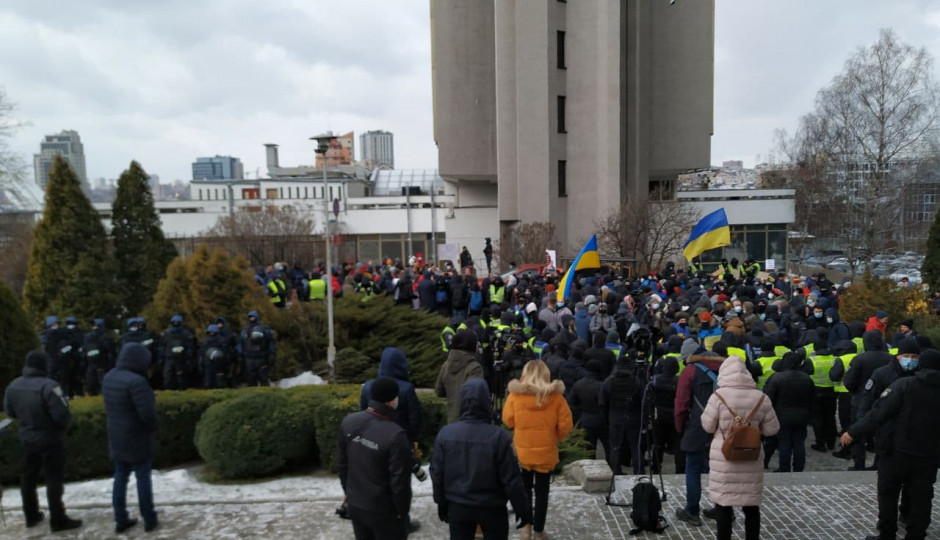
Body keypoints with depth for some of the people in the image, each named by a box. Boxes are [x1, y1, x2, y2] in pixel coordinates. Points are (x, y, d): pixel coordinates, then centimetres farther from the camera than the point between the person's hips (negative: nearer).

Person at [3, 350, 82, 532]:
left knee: (28, 477, 19)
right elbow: (62, 414, -28)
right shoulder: (48, 386, -27)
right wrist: (64, 423, -6)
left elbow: (10, 412, 9)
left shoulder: (14, 385, -3)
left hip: (27, 439, 7)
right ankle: (58, 520, 7)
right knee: (54, 479, 1)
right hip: (50, 439, -7)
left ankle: (31, 515, 32)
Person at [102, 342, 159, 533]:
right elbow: (147, 413, -27)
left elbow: (110, 406, 11)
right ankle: (149, 519, 18)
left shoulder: (109, 377, 1)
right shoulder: (136, 381, -27)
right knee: (143, 478, 6)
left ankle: (120, 520, 25)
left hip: (116, 436, 7)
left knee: (120, 477, 16)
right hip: (137, 438, -7)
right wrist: (153, 427, -8)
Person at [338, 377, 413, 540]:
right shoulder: (395, 435, -29)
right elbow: (399, 481, -22)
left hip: (355, 504, 6)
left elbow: (341, 464, 4)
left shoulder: (349, 421, -8)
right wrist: (402, 511, -6)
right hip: (384, 510, -6)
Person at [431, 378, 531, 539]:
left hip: (458, 506, 2)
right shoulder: (498, 436, -21)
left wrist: (442, 504, 13)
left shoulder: (445, 434, -11)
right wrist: (522, 509, -2)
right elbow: (511, 479, -16)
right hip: (492, 508, -2)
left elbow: (437, 474, -2)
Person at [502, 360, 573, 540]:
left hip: (522, 450, 0)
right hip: (545, 451, 0)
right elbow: (565, 424, -7)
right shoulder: (555, 395, -10)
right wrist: (555, 438, 10)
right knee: (542, 491, 13)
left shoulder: (516, 394, -12)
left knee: (524, 487, 20)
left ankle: (526, 524, 20)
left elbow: (508, 420, -2)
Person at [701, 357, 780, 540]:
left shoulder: (719, 396, -11)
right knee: (751, 506, 14)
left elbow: (708, 426, -3)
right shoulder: (761, 397, -4)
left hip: (723, 458, -2)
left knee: (723, 504, 9)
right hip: (752, 459, 2)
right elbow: (772, 429, 3)